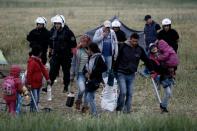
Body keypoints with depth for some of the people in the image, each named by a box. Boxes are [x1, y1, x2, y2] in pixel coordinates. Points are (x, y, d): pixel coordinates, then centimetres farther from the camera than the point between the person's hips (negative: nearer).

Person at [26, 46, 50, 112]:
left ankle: (35, 111, 22)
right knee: (34, 99, -11)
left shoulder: (38, 61, 12)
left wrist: (47, 78, 12)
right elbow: (29, 73, -22)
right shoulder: (32, 62, -19)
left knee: (37, 99, 15)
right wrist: (29, 84, -23)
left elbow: (43, 69, 17)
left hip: (38, 84, 10)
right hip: (33, 84, -10)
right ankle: (32, 111, -6)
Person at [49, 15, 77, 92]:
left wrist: (72, 54, -10)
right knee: (52, 71, -2)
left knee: (66, 71, 6)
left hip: (65, 56, -4)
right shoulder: (53, 31, 8)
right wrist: (50, 53, 17)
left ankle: (66, 87, 16)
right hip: (55, 55, 4)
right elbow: (51, 43, 18)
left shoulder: (67, 32, -9)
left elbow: (73, 44, -6)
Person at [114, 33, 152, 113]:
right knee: (123, 92, -13)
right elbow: (117, 60, -6)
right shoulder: (123, 47, -8)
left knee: (130, 93, 3)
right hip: (121, 74, -4)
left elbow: (146, 60, 14)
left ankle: (127, 110, 11)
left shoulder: (139, 49, 4)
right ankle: (119, 109, 3)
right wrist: (114, 71, -9)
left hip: (131, 75, 4)